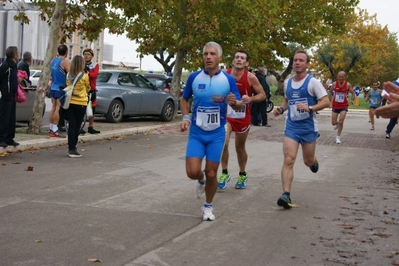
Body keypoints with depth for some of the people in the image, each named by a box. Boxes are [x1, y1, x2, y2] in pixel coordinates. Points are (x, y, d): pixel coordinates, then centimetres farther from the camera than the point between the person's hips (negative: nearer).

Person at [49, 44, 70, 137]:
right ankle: (55, 130, -6)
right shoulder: (65, 61, -13)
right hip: (61, 89, -8)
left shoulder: (53, 61, 12)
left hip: (53, 87, 8)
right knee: (58, 109, -6)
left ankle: (51, 129, 14)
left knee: (53, 108, 11)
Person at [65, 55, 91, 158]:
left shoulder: (68, 75, -1)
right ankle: (72, 149, 2)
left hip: (70, 102, 3)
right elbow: (88, 89, 4)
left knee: (71, 125, 7)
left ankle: (71, 148, 8)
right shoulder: (84, 76, -11)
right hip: (80, 103, -3)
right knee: (77, 126, 3)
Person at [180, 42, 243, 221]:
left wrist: (234, 102, -24)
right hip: (196, 133, 1)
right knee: (192, 172, -11)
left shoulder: (228, 79, -6)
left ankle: (208, 206, 27)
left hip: (217, 134, 0)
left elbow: (239, 105, 0)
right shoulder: (194, 77, -3)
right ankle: (201, 180, 27)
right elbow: (184, 99, 11)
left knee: (211, 173, 3)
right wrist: (185, 117, -5)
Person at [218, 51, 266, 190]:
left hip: (243, 117, 0)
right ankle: (224, 173, -1)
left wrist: (250, 99, -23)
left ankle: (242, 175, 35)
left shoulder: (250, 77, -11)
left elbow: (262, 95, -6)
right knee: (223, 143, -20)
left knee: (240, 148, 13)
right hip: (226, 115, 0)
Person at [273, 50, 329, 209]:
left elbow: (326, 102, -10)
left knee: (308, 161, 12)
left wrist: (310, 108, -26)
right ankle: (286, 195, -18)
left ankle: (313, 161, 51)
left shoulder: (312, 82, -7)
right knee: (288, 160, -14)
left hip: (308, 127, -3)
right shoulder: (287, 83, 8)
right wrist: (281, 109, 4)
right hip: (291, 126, 3)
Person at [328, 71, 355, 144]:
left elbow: (353, 92, 2)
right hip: (335, 106, 2)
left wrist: (352, 100, -12)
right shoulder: (334, 84, -6)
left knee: (341, 122, -10)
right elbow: (330, 91, 10)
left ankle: (338, 137, 6)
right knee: (333, 123, 2)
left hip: (344, 106, -2)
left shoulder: (348, 85, -10)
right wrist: (330, 101, 5)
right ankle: (336, 124, 41)